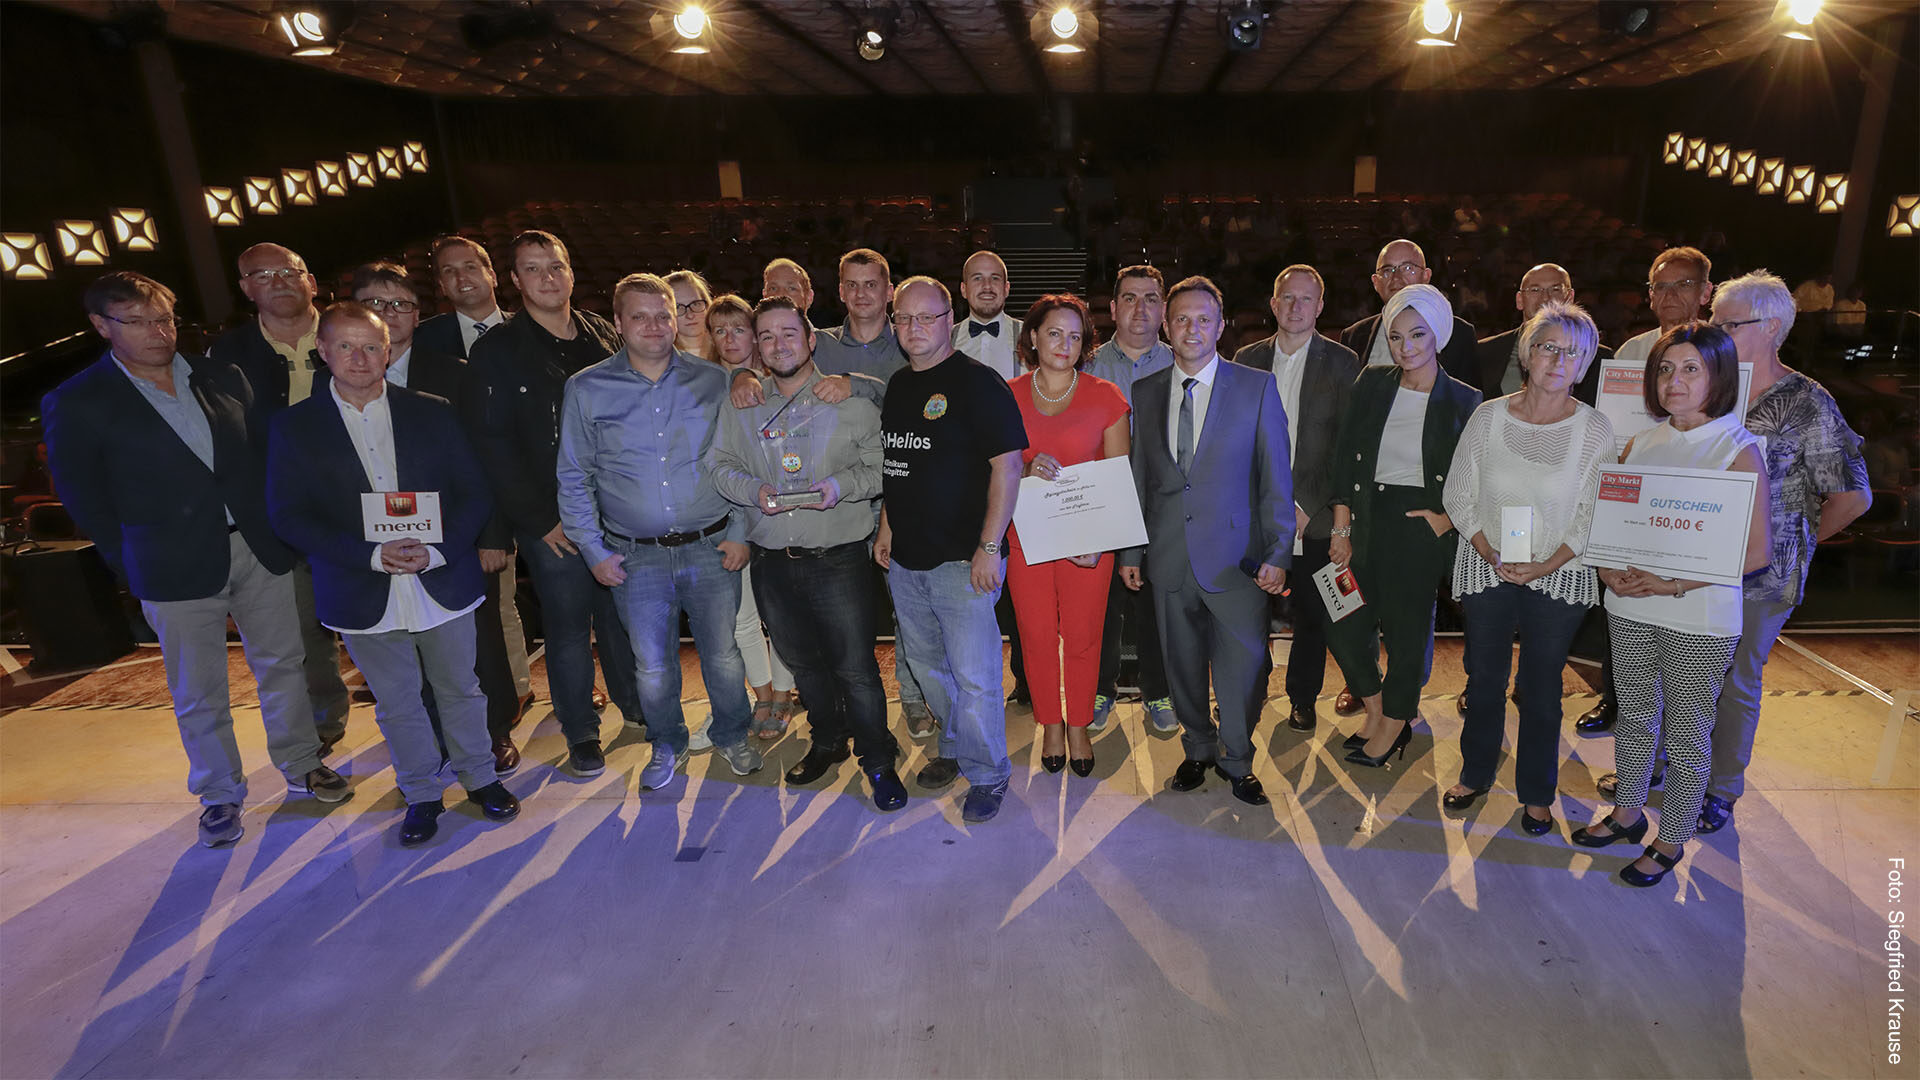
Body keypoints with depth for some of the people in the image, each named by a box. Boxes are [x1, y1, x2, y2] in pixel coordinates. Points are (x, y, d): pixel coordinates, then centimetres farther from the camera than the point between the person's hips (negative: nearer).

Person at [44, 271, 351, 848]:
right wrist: (137, 568, -3)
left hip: (259, 550, 3)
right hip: (177, 572, -3)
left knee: (281, 663, 14)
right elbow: (85, 502, -1)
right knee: (199, 695, 9)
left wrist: (276, 529, 3)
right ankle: (219, 795, 28)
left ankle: (302, 765, 33)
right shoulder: (76, 404, -6)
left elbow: (265, 453, 9)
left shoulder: (222, 378, 3)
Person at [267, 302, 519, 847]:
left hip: (443, 584, 0)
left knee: (460, 689, 16)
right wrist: (372, 555, -18)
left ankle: (480, 777, 37)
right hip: (365, 596, 0)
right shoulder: (294, 426, -2)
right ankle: (422, 795, 34)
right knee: (396, 704, 14)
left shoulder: (432, 413, 0)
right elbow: (289, 516, -5)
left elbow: (474, 494, -1)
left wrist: (436, 551, -17)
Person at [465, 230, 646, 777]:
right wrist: (540, 519, -12)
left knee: (623, 613, 15)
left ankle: (636, 705, 34)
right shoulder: (496, 351, -4)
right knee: (568, 628, 6)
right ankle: (580, 733, 22)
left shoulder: (603, 335, 8)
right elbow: (492, 445, -8)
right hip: (551, 522, -3)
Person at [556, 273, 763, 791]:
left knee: (724, 655, 10)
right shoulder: (586, 389, 0)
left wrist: (739, 532, 0)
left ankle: (732, 736, 36)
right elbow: (574, 477, 5)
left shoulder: (712, 382, 1)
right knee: (652, 665, 10)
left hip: (711, 549, 0)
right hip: (635, 557, 0)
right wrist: (594, 549, 1)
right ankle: (667, 743, 37)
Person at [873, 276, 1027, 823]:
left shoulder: (978, 383, -11)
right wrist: (886, 526, 16)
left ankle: (986, 774, 18)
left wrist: (989, 547, -19)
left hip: (963, 559, -7)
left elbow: (1007, 465, -15)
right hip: (904, 557, 7)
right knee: (926, 665, 18)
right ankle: (955, 749, 39)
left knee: (974, 676, -2)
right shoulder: (896, 386, 12)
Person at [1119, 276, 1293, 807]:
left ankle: (1236, 760, 26)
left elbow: (1276, 478, -1)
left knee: (1242, 667, 3)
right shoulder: (1145, 392, 8)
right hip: (1169, 558, 3)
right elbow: (1138, 477, 10)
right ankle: (1198, 750, 35)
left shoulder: (1257, 388, 0)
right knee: (1183, 664, 13)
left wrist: (1277, 554, -7)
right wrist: (1130, 550, 7)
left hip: (1236, 559, -2)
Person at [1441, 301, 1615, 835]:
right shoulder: (1488, 416, -3)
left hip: (1560, 577, -1)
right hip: (1486, 569, 1)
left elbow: (1595, 515, -5)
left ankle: (1537, 794, 28)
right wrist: (1492, 556, -12)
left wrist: (1546, 566, -16)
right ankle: (1475, 774, 33)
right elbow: (1458, 495, -1)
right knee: (1484, 679, 12)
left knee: (1541, 689, 9)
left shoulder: (1595, 428, -5)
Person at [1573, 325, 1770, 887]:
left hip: (1700, 619, -4)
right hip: (1630, 609, 5)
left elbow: (1755, 550, -13)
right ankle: (1627, 812, 38)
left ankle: (1671, 841, 27)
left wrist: (1675, 583, -21)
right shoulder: (1642, 442, 5)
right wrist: (1609, 570, -8)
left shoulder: (1738, 449, -10)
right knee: (1634, 718, 19)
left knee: (1686, 735, 9)